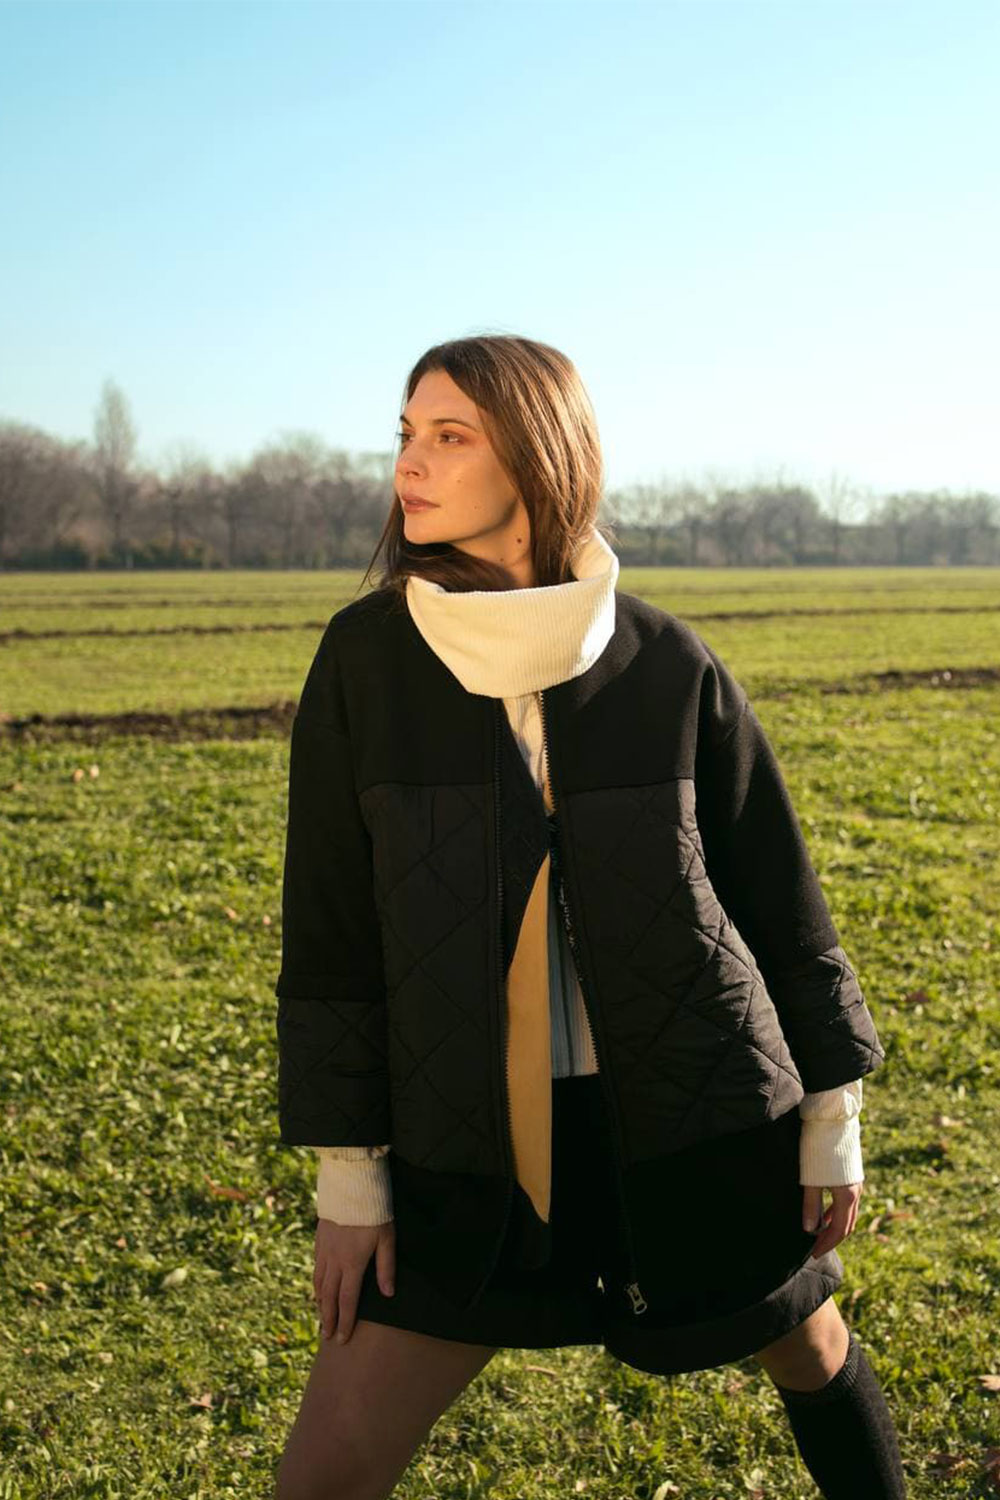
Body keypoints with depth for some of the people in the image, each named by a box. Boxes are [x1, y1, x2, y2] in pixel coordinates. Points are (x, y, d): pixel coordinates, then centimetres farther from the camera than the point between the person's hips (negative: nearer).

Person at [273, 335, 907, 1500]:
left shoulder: (669, 665, -7)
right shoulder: (365, 658, -6)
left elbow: (778, 893, 3)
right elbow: (329, 924, -1)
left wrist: (831, 1116, 6)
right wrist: (347, 1173, -1)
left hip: (699, 1120, 0)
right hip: (471, 1141, 0)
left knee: (809, 1353, 21)